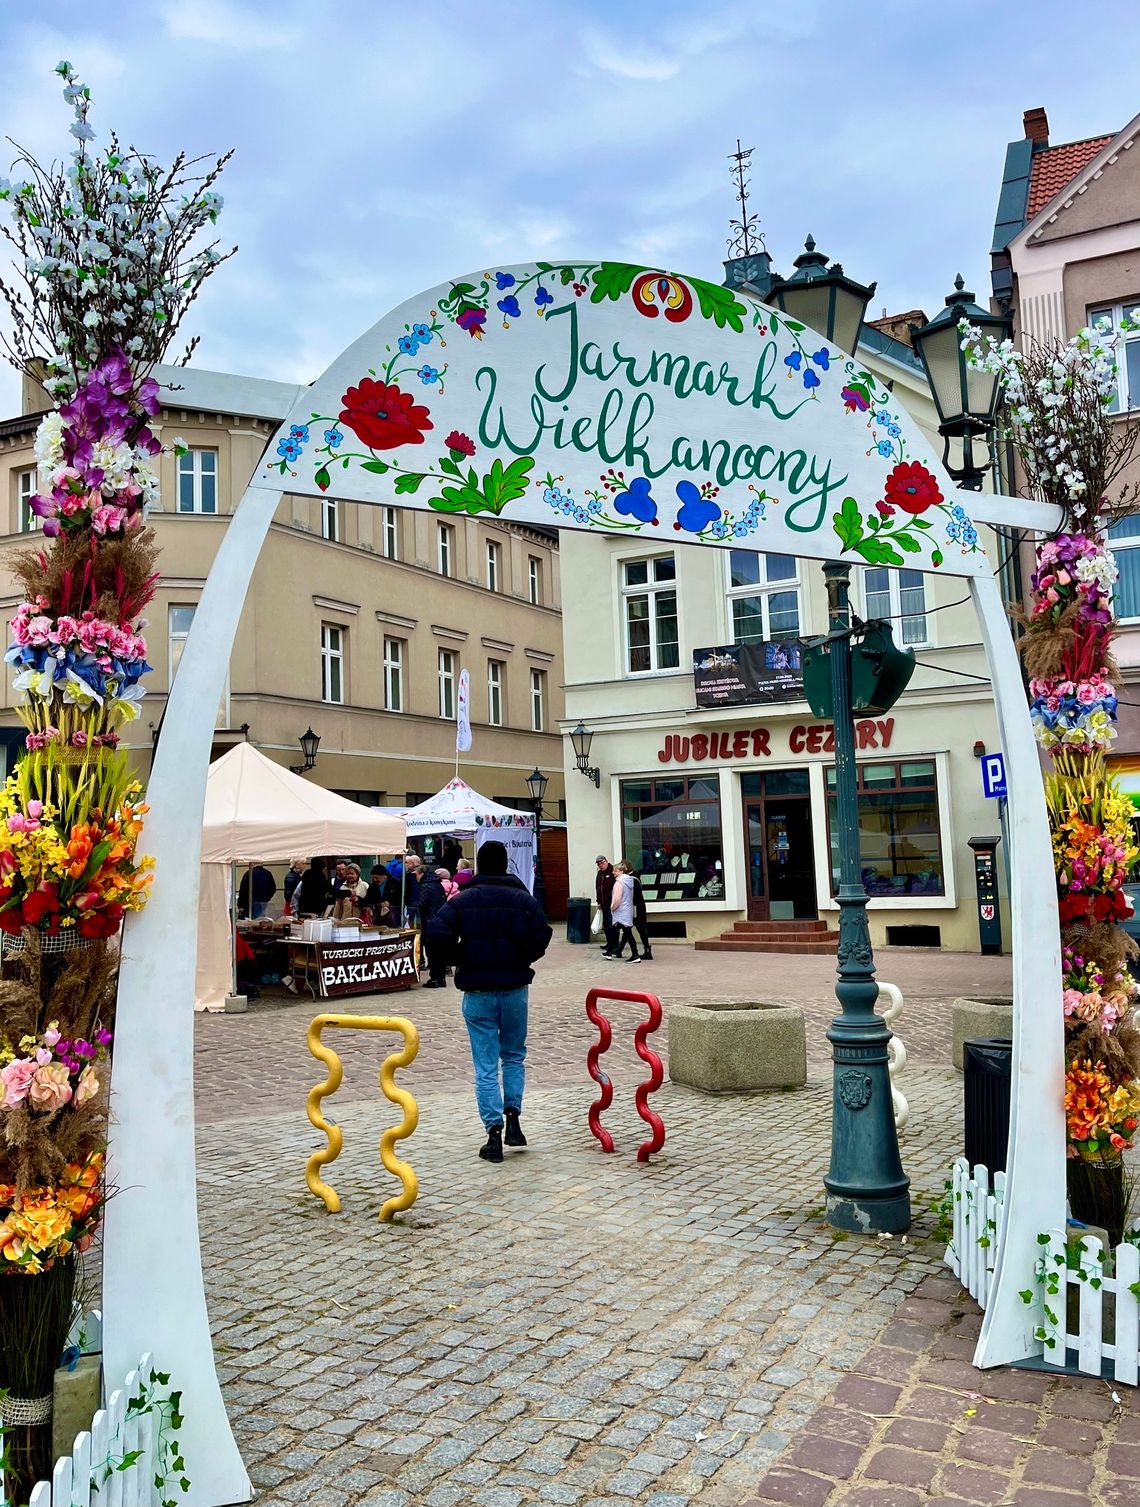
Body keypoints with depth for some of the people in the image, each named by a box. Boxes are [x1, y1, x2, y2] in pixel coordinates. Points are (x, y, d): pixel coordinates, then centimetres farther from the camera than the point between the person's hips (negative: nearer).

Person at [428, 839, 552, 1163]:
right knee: (514, 1056, 19)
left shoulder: (462, 901, -3)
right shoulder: (524, 899, 0)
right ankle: (512, 1116, 7)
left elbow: (438, 935, -14)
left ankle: (494, 1131, -1)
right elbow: (542, 938, -4)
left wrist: (458, 960, 3)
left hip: (477, 991, -1)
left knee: (485, 1065, 3)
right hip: (515, 988, 1)